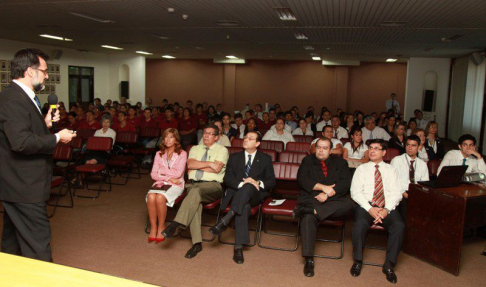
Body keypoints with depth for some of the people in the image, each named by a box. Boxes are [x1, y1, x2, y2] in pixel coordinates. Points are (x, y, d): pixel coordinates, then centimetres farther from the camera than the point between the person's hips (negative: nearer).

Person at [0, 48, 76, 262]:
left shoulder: (21, 96, 14)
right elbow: (21, 142, -28)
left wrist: (46, 124, 6)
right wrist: (57, 138, -18)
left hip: (18, 185, 11)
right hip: (24, 187, -11)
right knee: (37, 244, -4)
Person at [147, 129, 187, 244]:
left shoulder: (182, 154, 5)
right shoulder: (159, 154, 17)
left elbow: (178, 173, -7)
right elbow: (153, 174, 7)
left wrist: (162, 170, 0)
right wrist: (168, 177, -7)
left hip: (176, 185, -3)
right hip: (160, 183, 3)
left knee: (160, 198, -33)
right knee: (151, 197, -30)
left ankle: (161, 227, -14)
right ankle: (153, 227, -16)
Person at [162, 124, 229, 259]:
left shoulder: (222, 150, 9)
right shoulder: (195, 149, 22)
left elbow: (217, 168, -7)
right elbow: (190, 164, 3)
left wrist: (197, 165, 0)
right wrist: (209, 163, -5)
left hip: (212, 185, -3)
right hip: (193, 183, 3)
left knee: (196, 191, -37)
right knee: (196, 202, -30)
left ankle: (175, 224, -39)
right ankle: (197, 243, -29)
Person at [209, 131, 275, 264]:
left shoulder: (265, 159, 13)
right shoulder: (234, 157, 15)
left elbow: (272, 182, 6)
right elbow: (227, 179, 3)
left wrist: (258, 183, -16)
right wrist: (241, 183, -17)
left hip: (255, 194, 0)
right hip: (236, 192, 0)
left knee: (248, 187, -38)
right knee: (244, 206, -37)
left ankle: (225, 220, -46)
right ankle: (238, 247, -40)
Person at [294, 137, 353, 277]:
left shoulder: (340, 162, 18)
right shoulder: (307, 161, 17)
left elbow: (346, 183, 2)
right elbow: (302, 179, 0)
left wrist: (328, 194, -11)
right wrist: (323, 187, -10)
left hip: (333, 202, 2)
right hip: (311, 200, -1)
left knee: (348, 204, -32)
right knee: (308, 218, -34)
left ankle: (312, 211, -36)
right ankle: (309, 260, -33)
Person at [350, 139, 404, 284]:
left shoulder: (391, 170, 17)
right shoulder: (362, 169, 14)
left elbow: (397, 193, 6)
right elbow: (355, 192, 2)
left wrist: (387, 209, -13)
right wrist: (369, 209, -14)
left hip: (387, 207, 2)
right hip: (366, 205, -1)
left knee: (399, 226, -30)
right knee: (360, 224, -33)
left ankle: (389, 264, -13)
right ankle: (358, 261, -10)